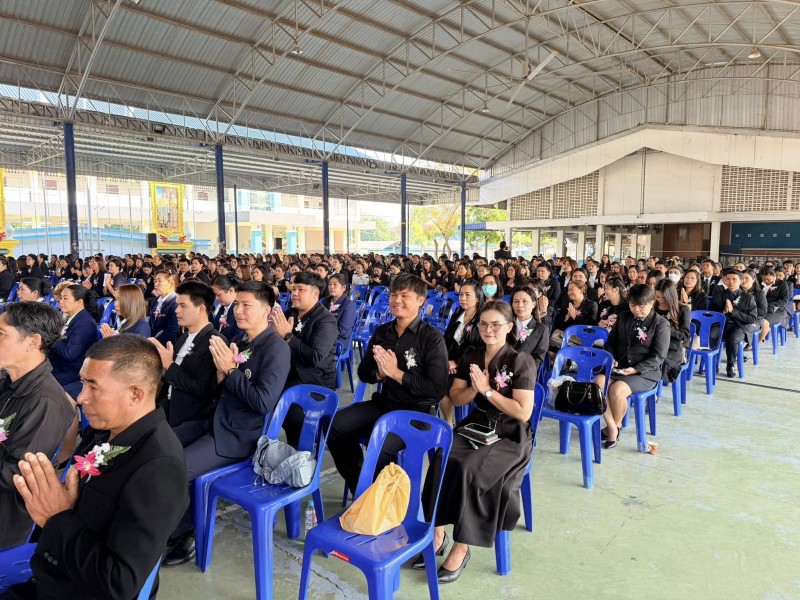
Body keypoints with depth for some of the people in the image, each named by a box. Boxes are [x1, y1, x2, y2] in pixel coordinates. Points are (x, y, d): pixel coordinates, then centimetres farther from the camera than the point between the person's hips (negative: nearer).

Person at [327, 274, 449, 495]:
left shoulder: (432, 337, -11)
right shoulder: (382, 332, 7)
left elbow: (438, 390, -17)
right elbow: (363, 371, 14)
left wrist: (396, 373, -18)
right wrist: (380, 374, -10)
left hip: (416, 410, -6)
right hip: (383, 402, 6)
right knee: (335, 426, -12)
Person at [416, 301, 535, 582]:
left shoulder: (521, 361, -10)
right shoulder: (470, 358, 7)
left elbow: (523, 413, -15)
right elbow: (456, 399, 7)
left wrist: (487, 390, -17)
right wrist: (474, 389, -13)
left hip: (510, 436, -5)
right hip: (475, 426, 5)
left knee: (469, 468, -31)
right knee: (442, 461, -25)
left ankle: (461, 547, -14)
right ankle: (437, 534, -12)